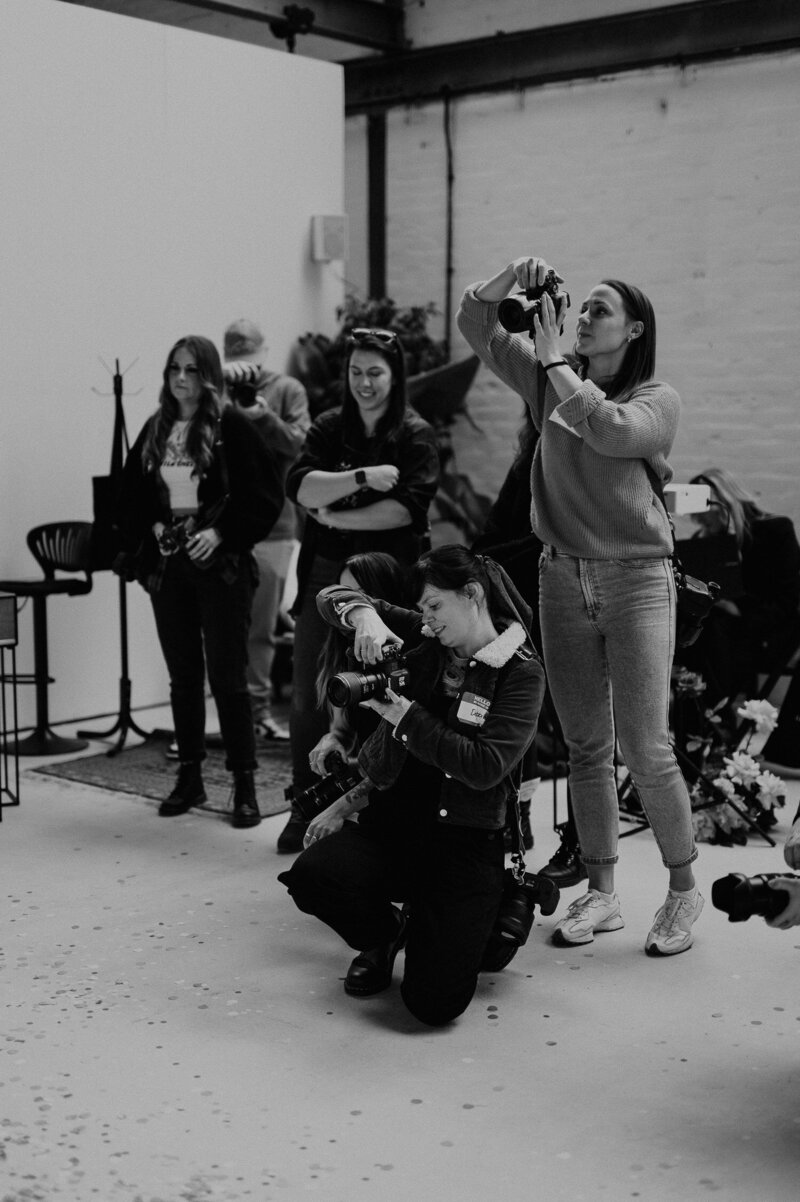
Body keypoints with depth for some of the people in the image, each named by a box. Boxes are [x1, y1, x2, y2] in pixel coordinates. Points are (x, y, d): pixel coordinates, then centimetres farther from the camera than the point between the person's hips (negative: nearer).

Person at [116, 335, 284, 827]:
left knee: (227, 676, -4)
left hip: (220, 566, -5)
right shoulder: (156, 430, 10)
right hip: (167, 564, 5)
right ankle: (190, 777, 22)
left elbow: (266, 492, -9)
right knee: (183, 675, 11)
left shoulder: (231, 426, -6)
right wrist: (147, 531, -2)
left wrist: (222, 533, -16)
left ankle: (245, 784, 4)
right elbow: (131, 492, 15)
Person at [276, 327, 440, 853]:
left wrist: (335, 517, -11)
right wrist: (363, 477, -19)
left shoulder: (416, 435, 0)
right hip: (326, 574, 3)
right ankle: (306, 810, 15)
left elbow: (407, 508, -14)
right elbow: (300, 486, -7)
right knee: (308, 697, 3)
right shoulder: (329, 428, 9)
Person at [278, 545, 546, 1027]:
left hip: (464, 842, -4)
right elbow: (333, 598, 7)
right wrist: (365, 615, -15)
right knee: (310, 875, -28)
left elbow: (485, 767, -17)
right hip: (392, 821, 4)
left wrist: (409, 718, -15)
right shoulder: (423, 641, 7)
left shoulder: (522, 672, -5)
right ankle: (384, 936, 8)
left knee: (435, 1002, -17)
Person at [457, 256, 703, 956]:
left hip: (636, 579, -4)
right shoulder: (550, 380, 10)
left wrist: (555, 359, -15)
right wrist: (513, 277, -7)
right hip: (563, 577, 4)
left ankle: (684, 891, 13)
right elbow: (475, 325, 10)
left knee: (645, 748, -5)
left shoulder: (657, 399, -2)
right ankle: (601, 894, 20)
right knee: (585, 746, 9)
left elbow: (610, 430, -23)